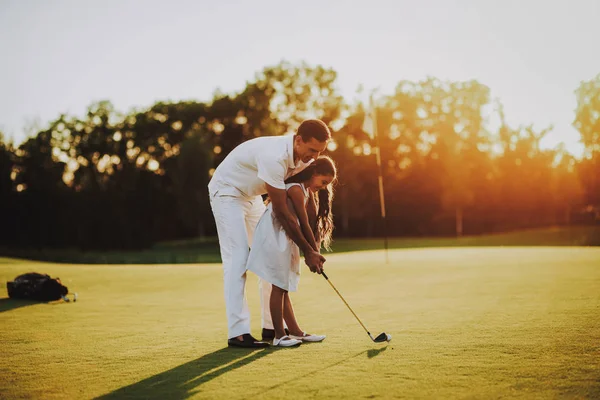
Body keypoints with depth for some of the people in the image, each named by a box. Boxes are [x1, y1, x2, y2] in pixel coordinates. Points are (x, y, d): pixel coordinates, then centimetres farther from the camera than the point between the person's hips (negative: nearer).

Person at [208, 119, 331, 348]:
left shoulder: (303, 157, -11)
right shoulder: (274, 157, -37)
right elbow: (281, 212, -34)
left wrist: (312, 246, -12)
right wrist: (307, 250, -29)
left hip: (252, 196, 9)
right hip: (227, 192, -9)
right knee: (237, 259, -16)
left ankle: (272, 326, 10)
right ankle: (237, 333, -17)